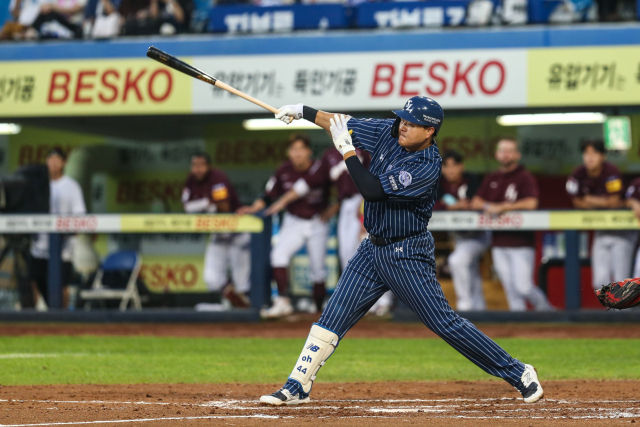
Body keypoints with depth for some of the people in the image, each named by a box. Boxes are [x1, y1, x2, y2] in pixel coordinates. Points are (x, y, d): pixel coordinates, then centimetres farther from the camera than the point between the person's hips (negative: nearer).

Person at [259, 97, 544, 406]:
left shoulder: (427, 167, -23)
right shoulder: (389, 133, -1)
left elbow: (372, 191, -28)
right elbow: (343, 125, 11)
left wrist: (346, 149, -22)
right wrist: (302, 111, 1)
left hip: (408, 255, -7)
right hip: (373, 249, 7)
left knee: (445, 323, -6)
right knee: (333, 318, 2)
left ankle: (519, 374, 4)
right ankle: (297, 388, 8)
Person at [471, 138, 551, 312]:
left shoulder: (525, 177, -5)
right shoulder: (491, 179, 14)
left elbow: (531, 203, -19)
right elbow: (475, 203, 15)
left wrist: (502, 207, -14)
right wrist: (490, 206, -6)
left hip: (521, 241, -6)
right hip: (499, 243, 6)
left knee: (523, 287, -10)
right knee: (510, 289, 4)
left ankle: (547, 311, 10)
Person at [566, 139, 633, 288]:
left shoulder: (611, 172, -19)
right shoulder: (578, 174, -6)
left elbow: (613, 201, -20)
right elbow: (577, 203, -3)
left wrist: (590, 199, -9)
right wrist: (604, 202, -11)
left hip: (621, 232, -5)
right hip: (601, 233, 5)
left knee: (620, 280, -8)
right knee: (600, 281, 1)